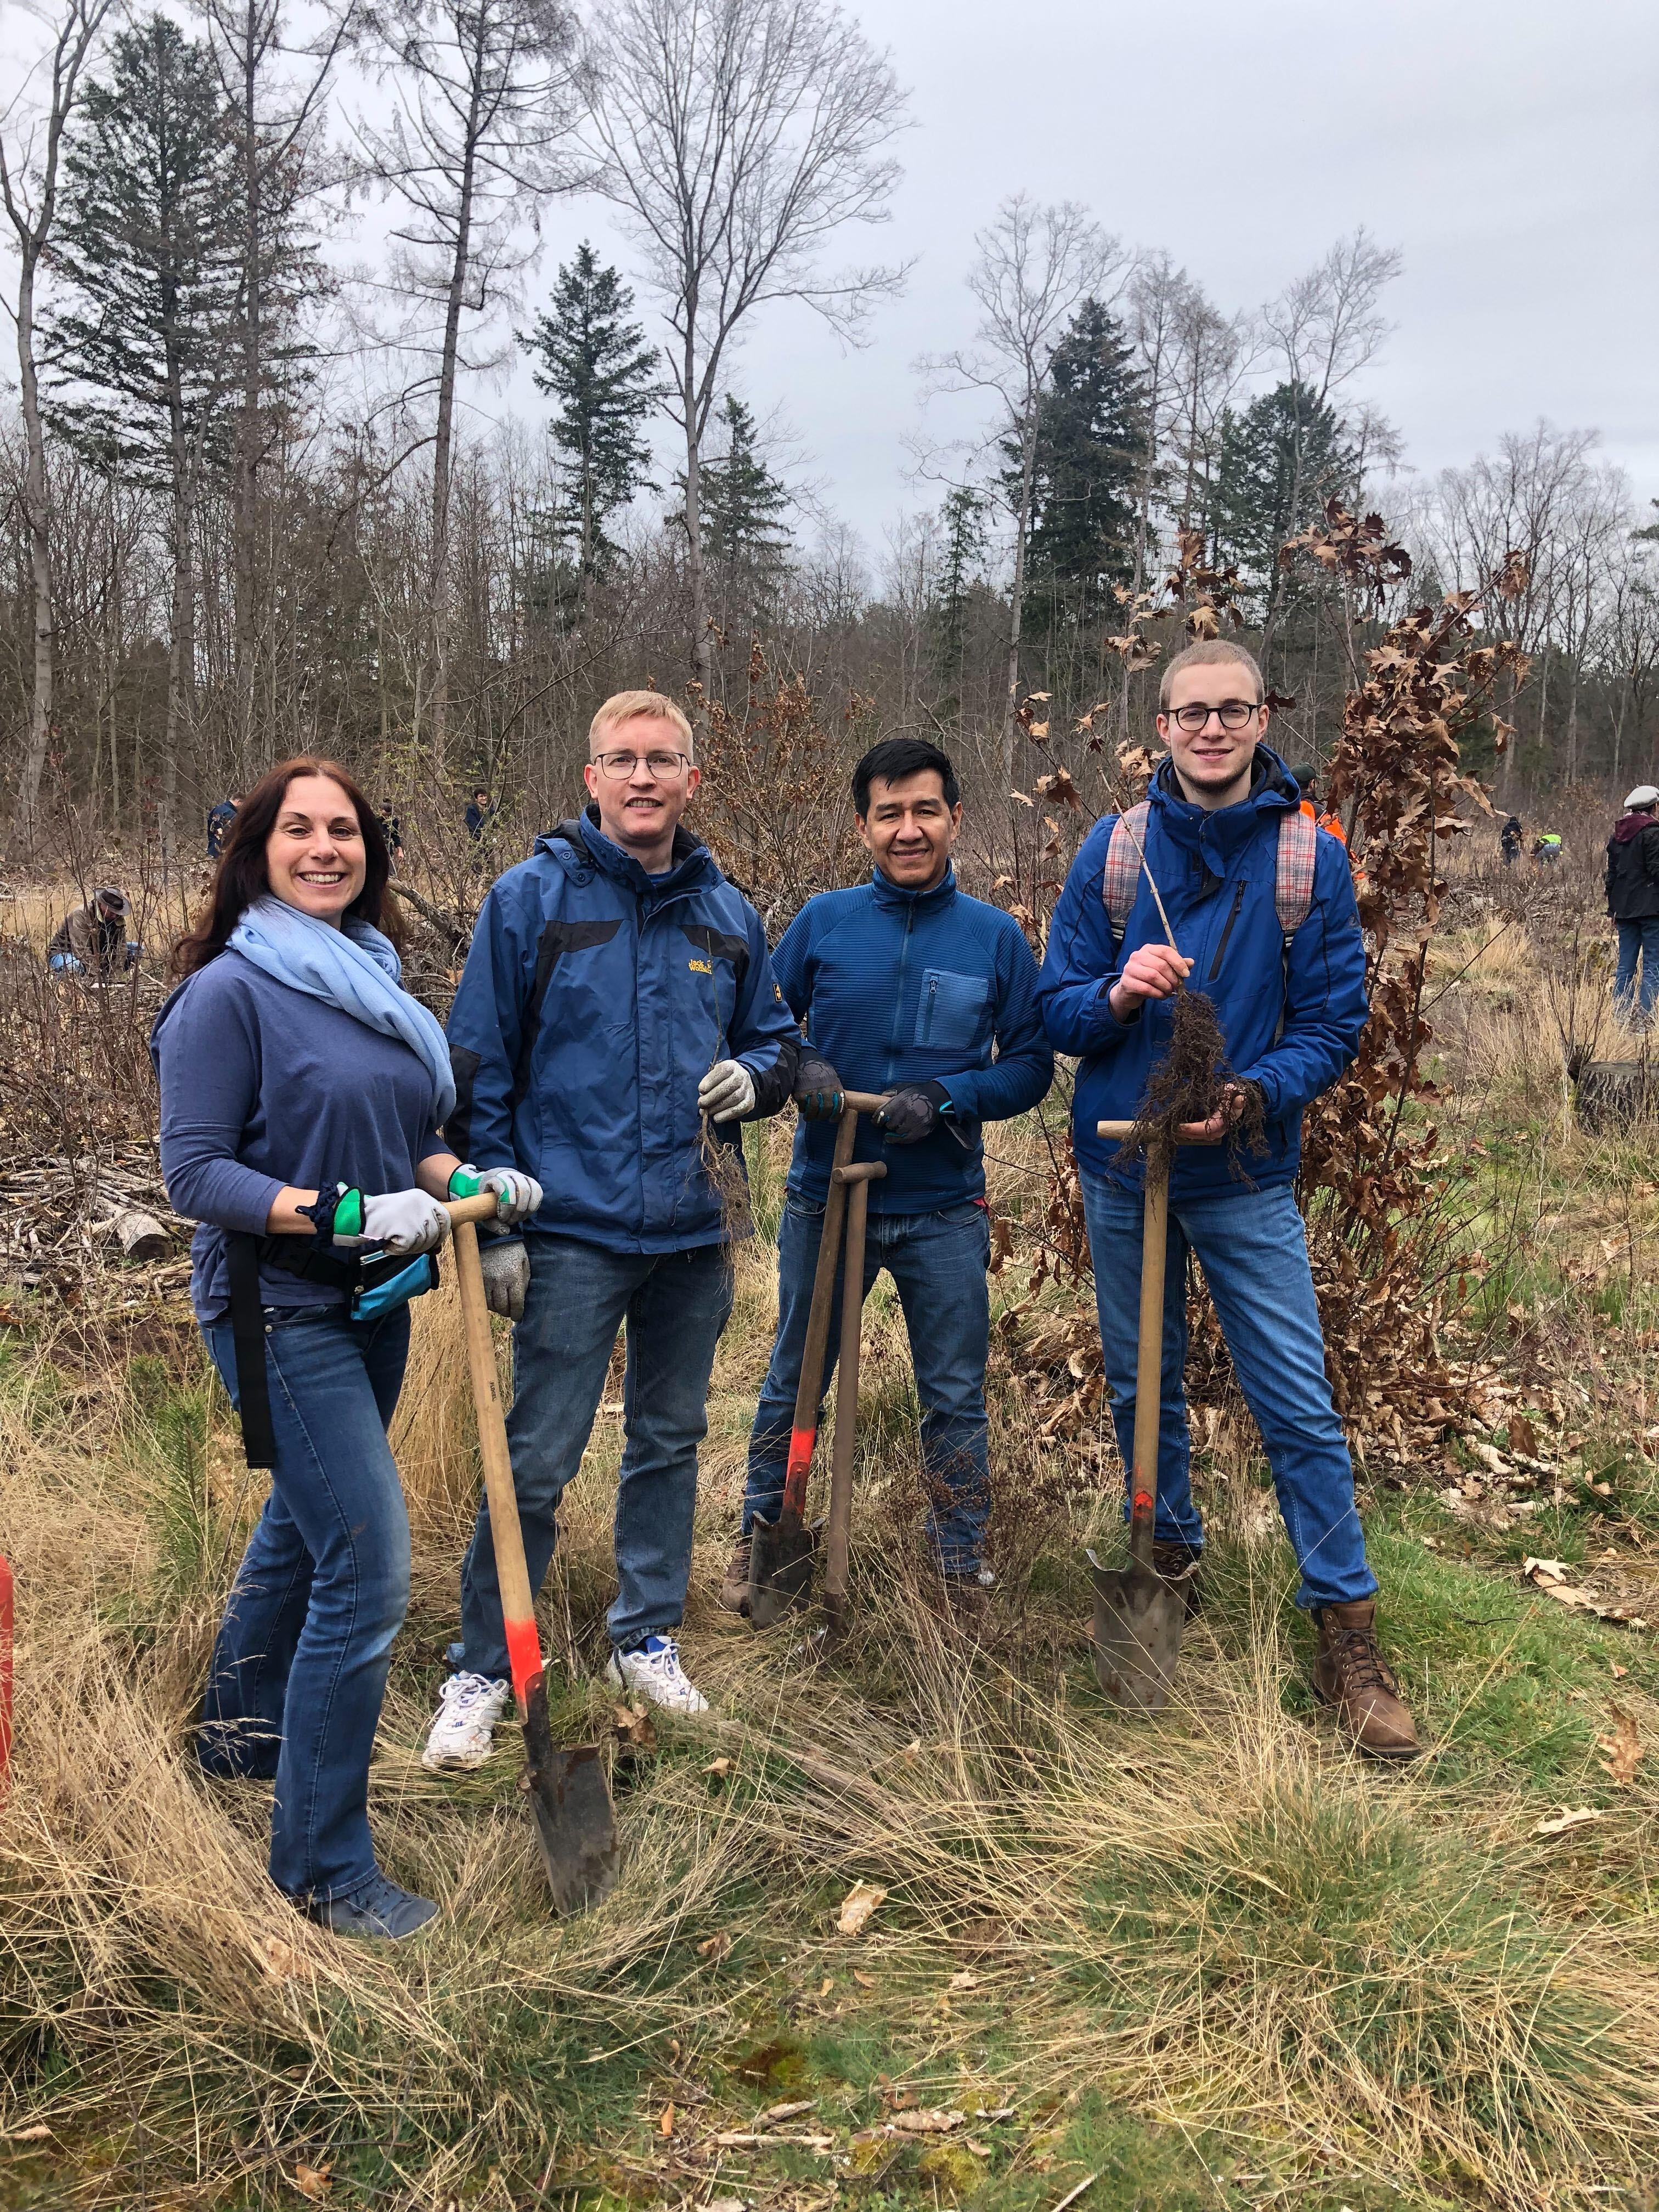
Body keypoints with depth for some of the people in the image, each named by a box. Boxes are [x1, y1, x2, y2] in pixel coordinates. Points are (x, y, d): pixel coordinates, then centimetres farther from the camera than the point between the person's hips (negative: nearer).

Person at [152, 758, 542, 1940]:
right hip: (282, 1310, -8)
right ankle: (323, 1863, 4)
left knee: (306, 1523, 24)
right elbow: (193, 1170, -17)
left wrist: (470, 1182, -3)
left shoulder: (372, 979, 8)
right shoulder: (229, 989, -14)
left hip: (373, 1304, 8)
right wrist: (345, 1215, -27)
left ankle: (241, 1729, 48)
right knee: (367, 1568, -11)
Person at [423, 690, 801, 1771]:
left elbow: (777, 1036, 18)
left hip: (695, 1233, 5)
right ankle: (482, 1668, 15)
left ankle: (647, 1639, 33)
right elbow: (478, 1073, -5)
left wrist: (754, 1076, -6)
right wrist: (495, 1224, -8)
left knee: (671, 1443, 16)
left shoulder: (728, 913, 7)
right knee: (537, 1464, -1)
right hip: (574, 1229, -4)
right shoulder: (530, 898, -5)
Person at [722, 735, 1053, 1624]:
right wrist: (798, 1072, -16)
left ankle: (961, 1568, 27)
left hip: (944, 1209, 0)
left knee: (955, 1399, 10)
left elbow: (1032, 1064, 0)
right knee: (792, 1384, 15)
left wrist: (947, 1101, -16)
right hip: (826, 1195, 1)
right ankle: (761, 1541, 34)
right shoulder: (824, 921, -2)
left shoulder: (996, 937, -2)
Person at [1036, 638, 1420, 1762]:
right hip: (1121, 1168, 2)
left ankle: (1349, 1635, 11)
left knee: (1301, 1407, -2)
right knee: (1142, 1388, 16)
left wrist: (1248, 1096, -21)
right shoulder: (1113, 849, -1)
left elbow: (1334, 1028, -4)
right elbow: (1056, 1011, 0)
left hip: (1246, 1179, -2)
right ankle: (1174, 1555, 38)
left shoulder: (1312, 860, -5)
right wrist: (1117, 996, -22)